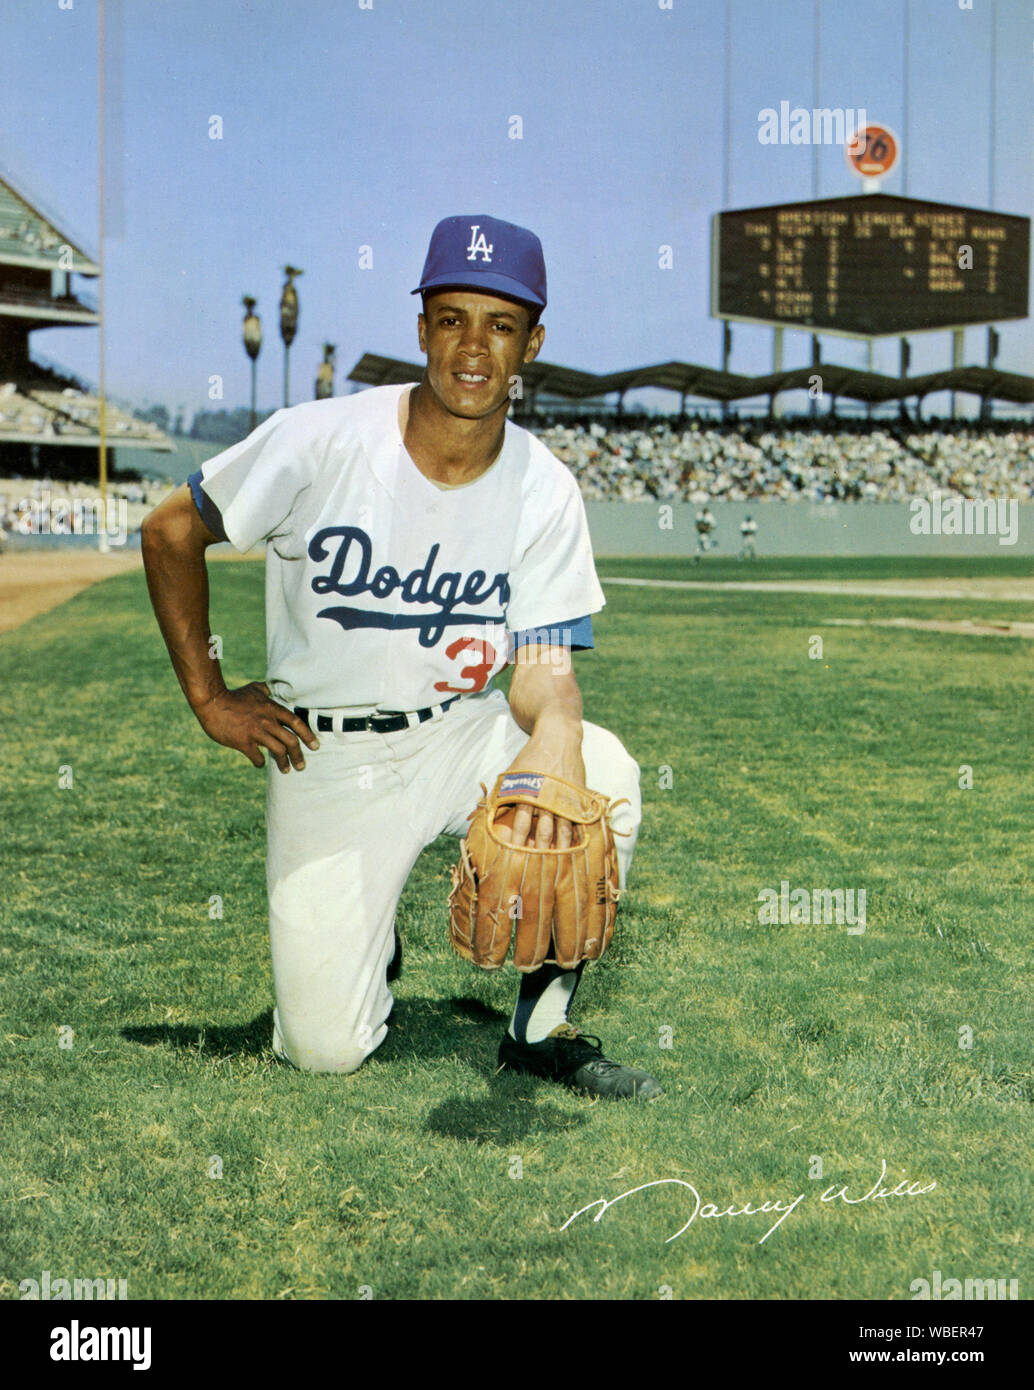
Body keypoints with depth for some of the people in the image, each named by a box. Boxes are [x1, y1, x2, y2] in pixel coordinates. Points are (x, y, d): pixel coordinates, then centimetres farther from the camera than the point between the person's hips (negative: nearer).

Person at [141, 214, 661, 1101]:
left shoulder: (545, 490, -9)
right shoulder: (319, 444, -16)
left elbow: (546, 664, -13)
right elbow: (170, 533, -3)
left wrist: (554, 731, -37)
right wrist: (208, 697, -4)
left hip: (463, 731, 2)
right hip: (326, 755, -2)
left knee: (602, 770, -31)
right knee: (324, 1048, -10)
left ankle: (543, 1025, -10)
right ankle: (358, 942, 28)